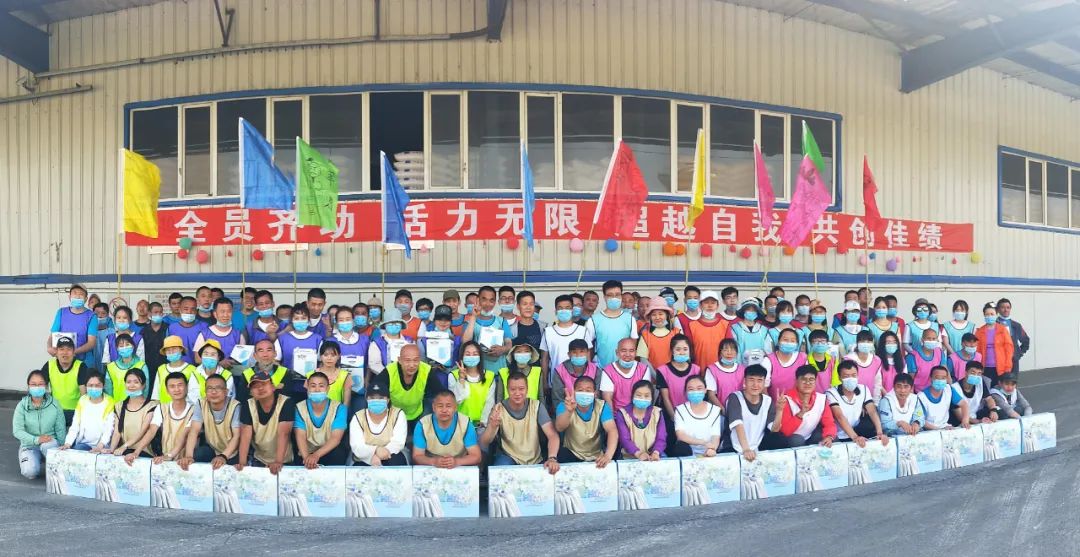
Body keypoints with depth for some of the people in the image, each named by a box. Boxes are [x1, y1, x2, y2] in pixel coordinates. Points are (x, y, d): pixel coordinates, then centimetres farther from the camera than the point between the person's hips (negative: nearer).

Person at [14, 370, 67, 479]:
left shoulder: (54, 404, -5)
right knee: (30, 472, -25)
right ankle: (34, 461, 12)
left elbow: (61, 430, -2)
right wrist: (36, 439, -27)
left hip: (50, 443, -1)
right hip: (29, 445, 1)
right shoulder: (22, 406, -6)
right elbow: (17, 430, -12)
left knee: (48, 445, -38)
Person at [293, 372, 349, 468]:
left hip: (329, 454, 0)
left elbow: (336, 438, -18)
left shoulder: (339, 408, -8)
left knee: (339, 452, -31)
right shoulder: (299, 408, -4)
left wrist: (316, 455, -35)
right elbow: (300, 437, -14)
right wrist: (306, 457, -34)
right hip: (307, 454, 0)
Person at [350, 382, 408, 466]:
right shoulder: (358, 417, -5)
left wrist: (378, 456, -34)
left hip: (389, 459, 0)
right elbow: (357, 447, -18)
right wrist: (376, 450, -39)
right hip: (365, 462, 0)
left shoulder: (397, 415, -5)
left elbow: (398, 443, -17)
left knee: (397, 460, -33)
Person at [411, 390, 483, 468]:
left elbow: (476, 456, -10)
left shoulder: (466, 423, -11)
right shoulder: (422, 424, -10)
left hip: (460, 469, -1)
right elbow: (416, 456, -9)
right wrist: (434, 461, -28)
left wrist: (457, 462, -28)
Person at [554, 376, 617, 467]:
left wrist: (608, 455, -40)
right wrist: (569, 411, -52)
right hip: (572, 454, -2)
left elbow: (612, 431, -21)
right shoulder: (564, 406, -11)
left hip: (597, 457, 2)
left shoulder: (602, 406, -8)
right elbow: (559, 428, -30)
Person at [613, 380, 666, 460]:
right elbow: (624, 439, -8)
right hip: (628, 459, -2)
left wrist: (656, 453, -20)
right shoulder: (622, 414, 2)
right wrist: (638, 453, -24)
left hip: (653, 459, 2)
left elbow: (661, 439, 0)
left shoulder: (657, 413, 9)